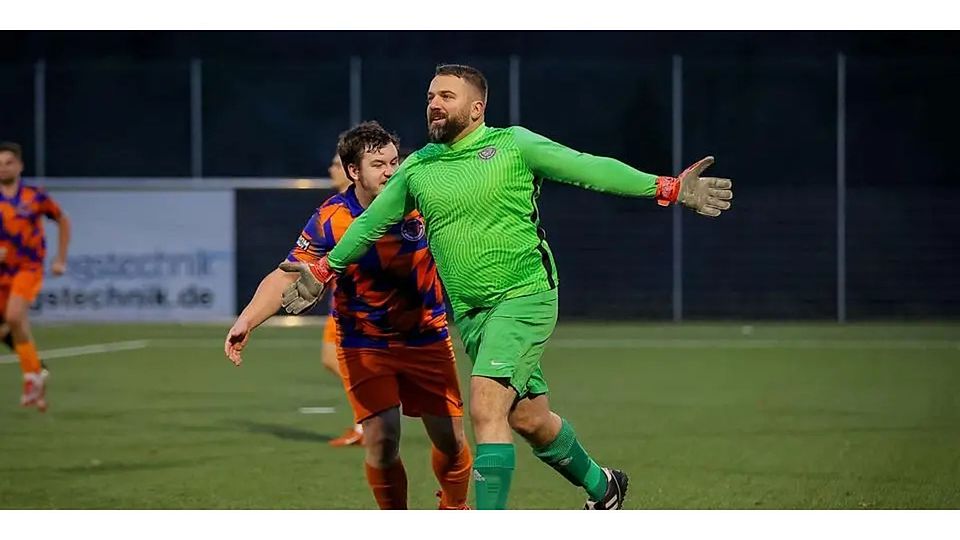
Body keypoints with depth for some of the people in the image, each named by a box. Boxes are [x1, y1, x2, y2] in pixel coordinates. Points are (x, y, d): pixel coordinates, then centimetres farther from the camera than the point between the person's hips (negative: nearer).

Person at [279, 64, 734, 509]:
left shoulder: (513, 145, -5)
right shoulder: (416, 169, 9)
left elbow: (590, 169, -7)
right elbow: (371, 222, 23)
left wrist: (668, 188, -13)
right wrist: (323, 271, 28)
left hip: (524, 297, -5)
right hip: (469, 311, 5)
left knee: (486, 408, -20)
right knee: (528, 419, 10)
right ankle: (600, 485, 36)